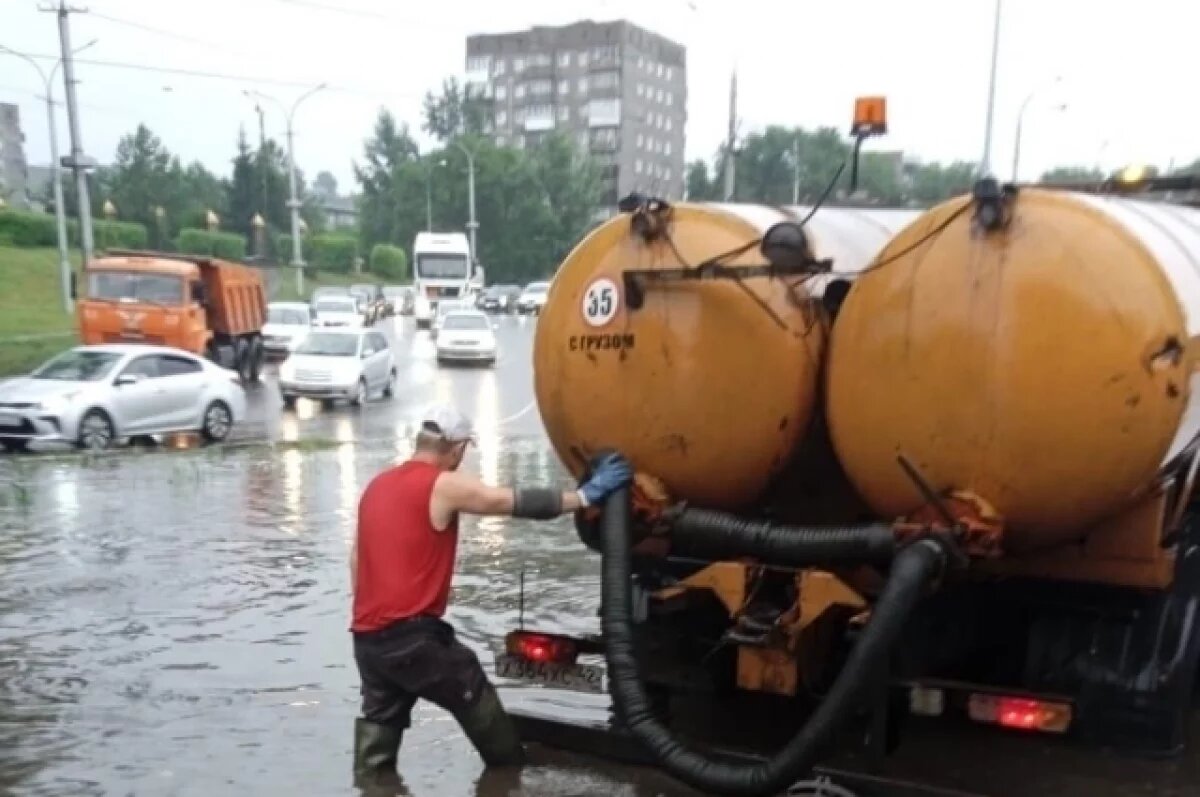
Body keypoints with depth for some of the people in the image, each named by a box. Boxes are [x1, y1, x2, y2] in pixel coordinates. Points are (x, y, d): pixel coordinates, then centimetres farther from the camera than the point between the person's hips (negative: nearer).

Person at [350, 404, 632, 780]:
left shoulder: (377, 485, 14)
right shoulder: (444, 485, -10)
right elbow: (517, 501, -10)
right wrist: (585, 495, -2)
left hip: (367, 634, 7)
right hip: (411, 632, -7)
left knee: (380, 719, 14)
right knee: (478, 703, 11)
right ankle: (511, 768, 25)